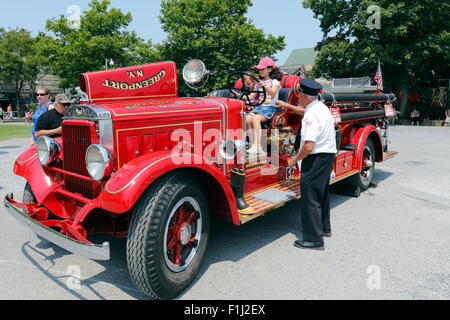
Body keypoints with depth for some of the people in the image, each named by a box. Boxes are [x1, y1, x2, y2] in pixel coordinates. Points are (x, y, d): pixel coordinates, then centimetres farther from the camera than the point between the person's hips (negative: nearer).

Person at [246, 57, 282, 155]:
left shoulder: (275, 81, 3)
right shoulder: (260, 82, 22)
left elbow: (272, 94, -18)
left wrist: (265, 86, -37)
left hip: (270, 107, -5)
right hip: (260, 106, 5)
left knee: (255, 118, -34)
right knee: (247, 118, -26)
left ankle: (257, 146, -36)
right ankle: (253, 145, -28)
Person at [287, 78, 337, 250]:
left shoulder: (312, 115, -22)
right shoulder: (321, 107, 9)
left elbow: (309, 146, -27)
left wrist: (295, 160, -13)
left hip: (317, 158, -11)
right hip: (328, 154, 11)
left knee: (310, 196, -2)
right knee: (321, 192, 22)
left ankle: (314, 239, 6)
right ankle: (324, 227, 39)